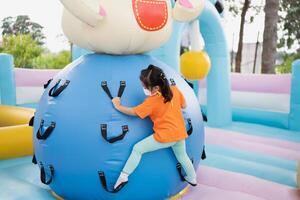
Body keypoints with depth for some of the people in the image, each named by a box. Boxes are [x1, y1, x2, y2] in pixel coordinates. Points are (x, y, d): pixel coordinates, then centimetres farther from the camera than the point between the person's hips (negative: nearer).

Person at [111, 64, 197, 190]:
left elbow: (133, 112, -9)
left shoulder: (152, 101, -16)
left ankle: (123, 176, 2)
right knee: (182, 156, 31)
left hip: (164, 137, -6)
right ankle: (192, 179, 49)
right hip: (180, 133, 7)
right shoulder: (175, 89, -2)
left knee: (137, 149, 3)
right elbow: (183, 105, 12)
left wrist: (118, 106, 3)